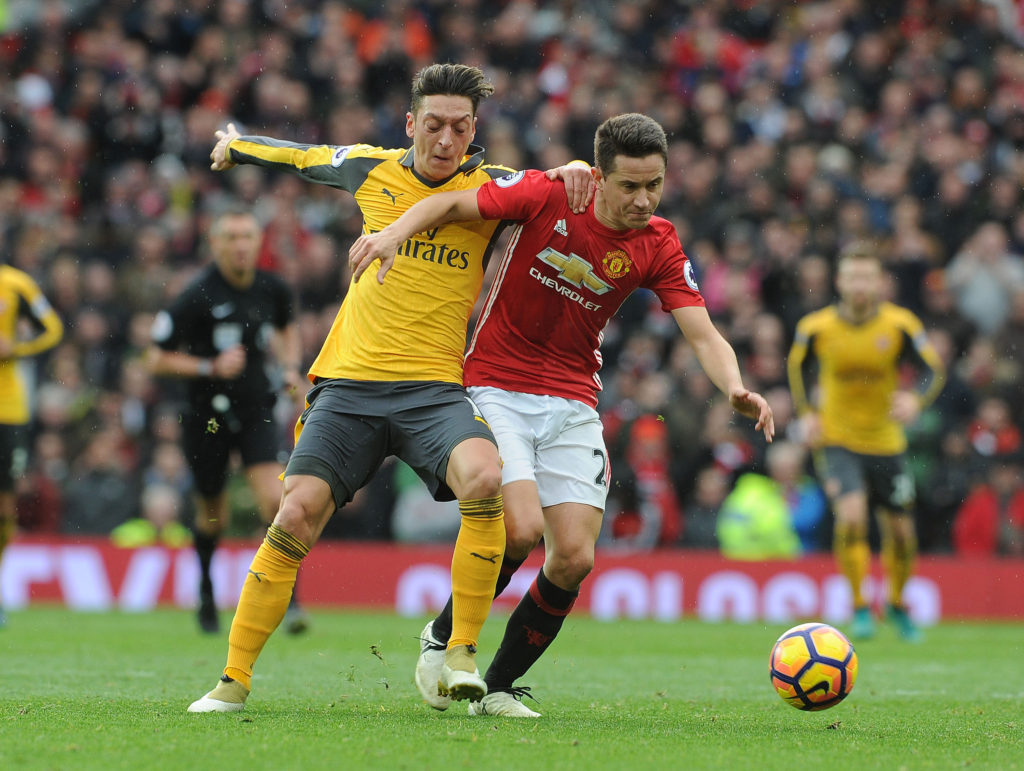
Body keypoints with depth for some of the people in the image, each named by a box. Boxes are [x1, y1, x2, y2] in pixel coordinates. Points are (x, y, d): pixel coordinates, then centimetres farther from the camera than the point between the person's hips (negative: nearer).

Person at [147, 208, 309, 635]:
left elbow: (287, 327, 22)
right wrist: (211, 367, -23)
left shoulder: (273, 289, -2)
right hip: (208, 417, -2)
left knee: (275, 499, -19)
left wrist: (290, 368, 5)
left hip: (257, 412, 2)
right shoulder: (197, 297, -16)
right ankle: (206, 589, 40)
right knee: (213, 517, 12)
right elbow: (157, 359, -12)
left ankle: (289, 597, -12)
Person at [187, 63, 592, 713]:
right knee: (297, 514, -11)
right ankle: (234, 679, 1)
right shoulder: (371, 170, 9)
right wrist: (236, 145, 42)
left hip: (435, 386, -1)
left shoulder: (489, 187, 3)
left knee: (484, 476, -30)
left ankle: (461, 653, -18)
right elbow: (301, 157, 27)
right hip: (350, 383, 1)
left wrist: (571, 172, -28)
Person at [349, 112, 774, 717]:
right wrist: (396, 231, -27)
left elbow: (703, 334, -8)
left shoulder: (659, 247, -3)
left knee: (575, 558, -8)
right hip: (496, 388, -4)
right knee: (520, 529, -22)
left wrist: (735, 388, -28)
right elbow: (451, 204, -8)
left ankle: (500, 686, 12)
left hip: (573, 405, 4)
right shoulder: (547, 196, -13)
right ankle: (443, 638, 5)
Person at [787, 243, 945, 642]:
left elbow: (934, 370, -4)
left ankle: (897, 603, 35)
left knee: (901, 533, 6)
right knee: (851, 514, -25)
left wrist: (917, 399, -24)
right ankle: (860, 606, -9)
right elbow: (798, 366, 10)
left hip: (886, 441, 2)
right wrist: (806, 412, -2)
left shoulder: (900, 324, -12)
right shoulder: (816, 327, -11)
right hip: (837, 441, -2)